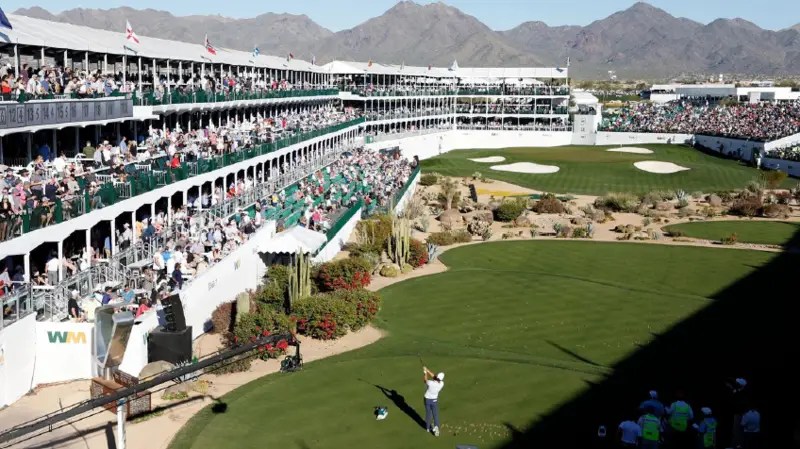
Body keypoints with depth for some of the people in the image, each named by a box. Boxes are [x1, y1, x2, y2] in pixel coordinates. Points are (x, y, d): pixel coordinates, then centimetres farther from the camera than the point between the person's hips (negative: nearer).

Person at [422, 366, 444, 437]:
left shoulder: (430, 383, -32)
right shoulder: (441, 384, -22)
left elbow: (425, 380, -8)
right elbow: (434, 377, -7)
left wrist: (425, 372, 3)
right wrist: (428, 370, -5)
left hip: (427, 399, 0)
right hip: (434, 400, 0)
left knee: (428, 413, 17)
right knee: (435, 414, 7)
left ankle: (428, 427, 31)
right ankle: (436, 426, -16)